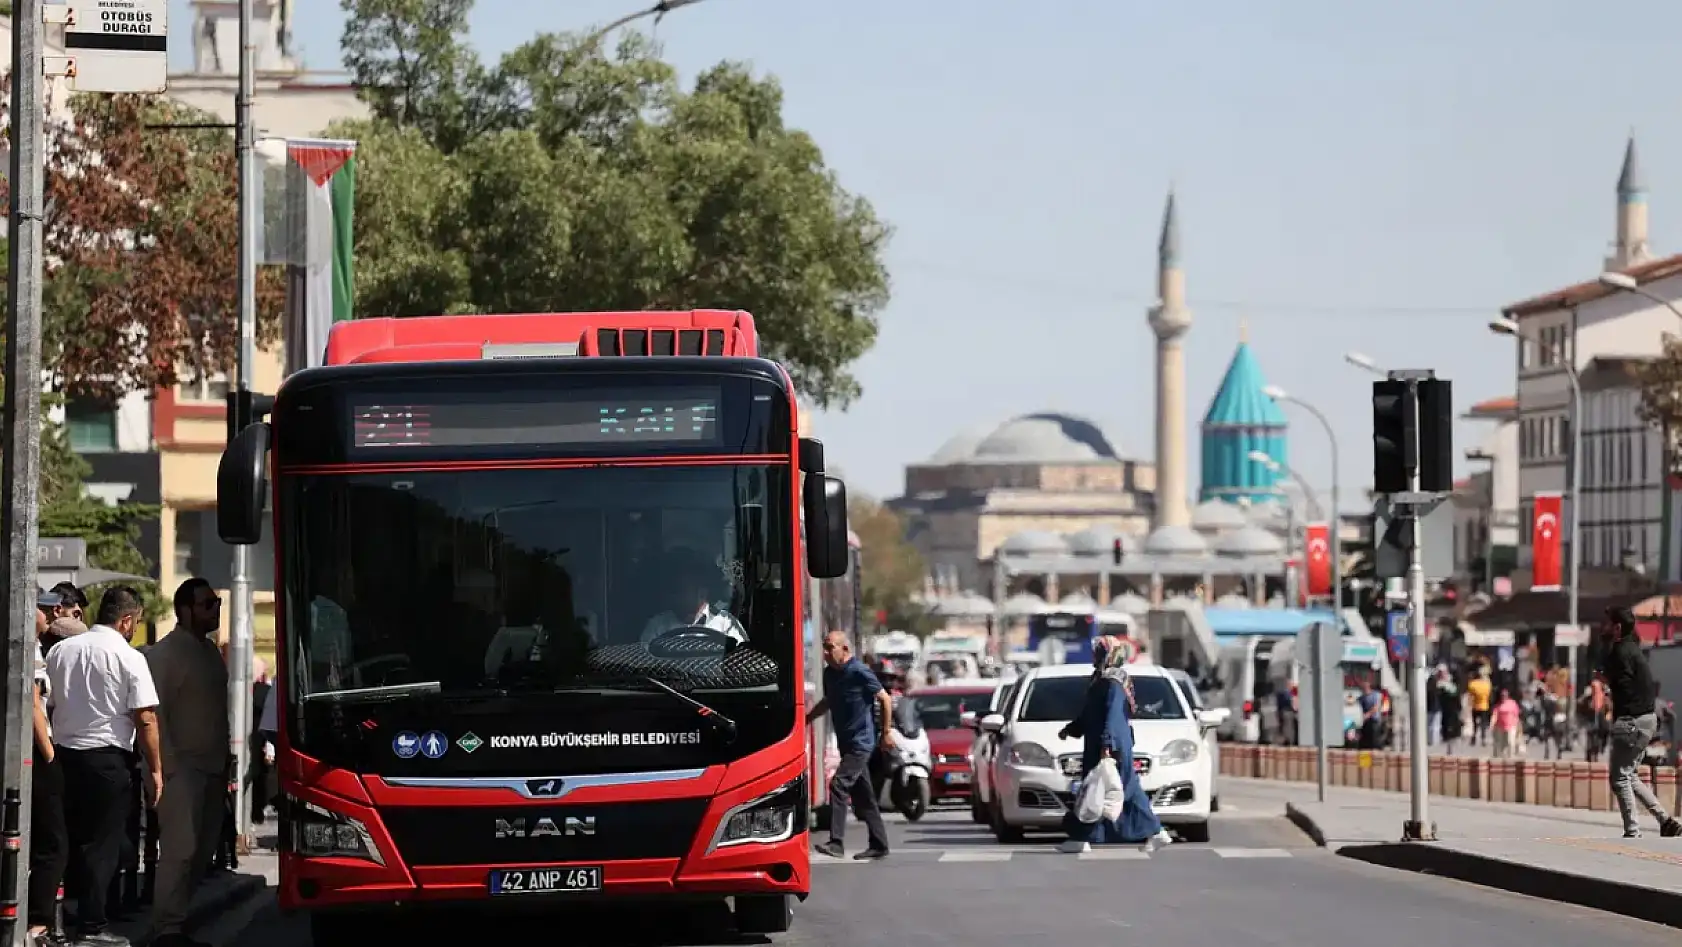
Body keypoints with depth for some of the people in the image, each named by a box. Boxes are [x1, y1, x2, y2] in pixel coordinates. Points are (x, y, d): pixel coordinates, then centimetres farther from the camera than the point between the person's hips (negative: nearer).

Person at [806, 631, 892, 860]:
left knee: (838, 785, -19)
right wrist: (807, 718, 14)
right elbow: (828, 701, 26)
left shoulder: (859, 673, -14)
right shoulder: (830, 673, 9)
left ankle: (836, 843, -23)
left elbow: (885, 700, -8)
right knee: (863, 796, 12)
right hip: (846, 743, 9)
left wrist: (885, 733, -6)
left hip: (861, 742, -9)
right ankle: (878, 846, 19)